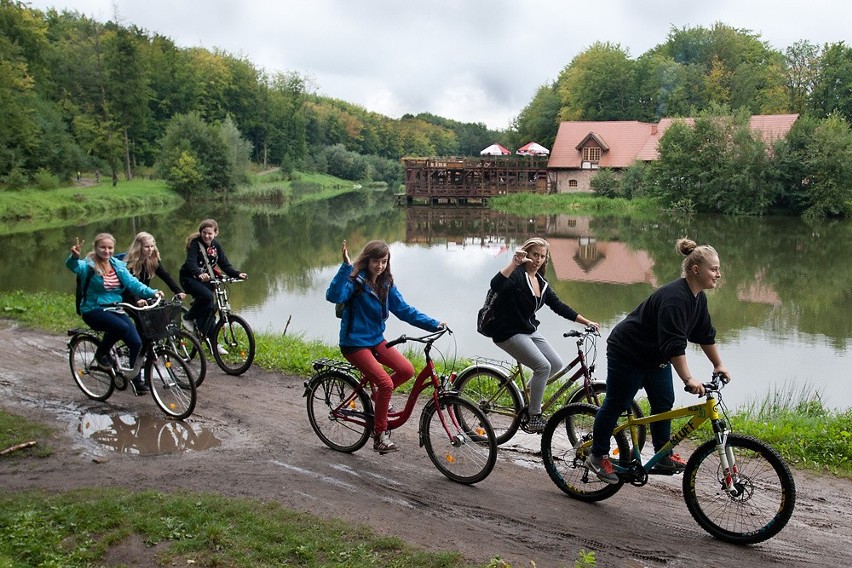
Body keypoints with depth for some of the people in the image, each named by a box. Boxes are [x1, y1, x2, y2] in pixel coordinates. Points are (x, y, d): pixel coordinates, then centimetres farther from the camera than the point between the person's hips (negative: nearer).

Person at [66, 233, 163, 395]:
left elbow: (133, 283, 0)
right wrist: (74, 256, -54)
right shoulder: (89, 265, -9)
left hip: (115, 309, 5)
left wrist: (151, 292, -17)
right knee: (121, 327, -33)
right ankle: (101, 354, -5)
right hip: (94, 310, -5)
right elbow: (73, 266, -30)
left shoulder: (118, 265, 7)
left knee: (136, 343, -9)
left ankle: (136, 380, 9)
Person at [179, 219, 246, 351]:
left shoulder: (216, 246, 0)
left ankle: (212, 342, 4)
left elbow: (225, 265, -2)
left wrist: (238, 274, -21)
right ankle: (188, 318, -8)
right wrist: (199, 274, -51)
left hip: (206, 279, 5)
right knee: (207, 296, -32)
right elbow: (191, 262, -30)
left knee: (208, 309, -2)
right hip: (190, 278, -5)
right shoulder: (195, 243, -16)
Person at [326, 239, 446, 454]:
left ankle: (377, 394, 17)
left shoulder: (386, 284, 5)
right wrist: (346, 266, -39)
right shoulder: (355, 281, -14)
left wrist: (433, 324, -4)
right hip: (354, 343, -7)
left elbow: (404, 310, 4)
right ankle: (380, 436, -4)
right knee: (386, 383, -20)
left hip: (376, 340, 7)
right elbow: (334, 296, -34)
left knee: (407, 370, -12)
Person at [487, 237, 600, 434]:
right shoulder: (517, 274, -15)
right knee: (543, 366, -18)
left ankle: (528, 393, 26)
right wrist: (513, 263, -41)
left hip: (529, 330, 9)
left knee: (556, 364, 5)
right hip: (509, 333, -9)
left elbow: (559, 306, 12)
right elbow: (496, 285, -35)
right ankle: (533, 418, -7)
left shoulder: (541, 283, 11)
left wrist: (586, 322, 8)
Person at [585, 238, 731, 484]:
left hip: (655, 356, 10)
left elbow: (705, 334, 13)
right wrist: (688, 379, -37)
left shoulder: (698, 297, 1)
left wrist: (718, 365, 16)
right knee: (615, 405, -1)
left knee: (664, 403, 7)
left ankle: (663, 458, 18)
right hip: (627, 353, -9)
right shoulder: (675, 297, -30)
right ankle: (598, 456, 10)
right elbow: (674, 344, -35)